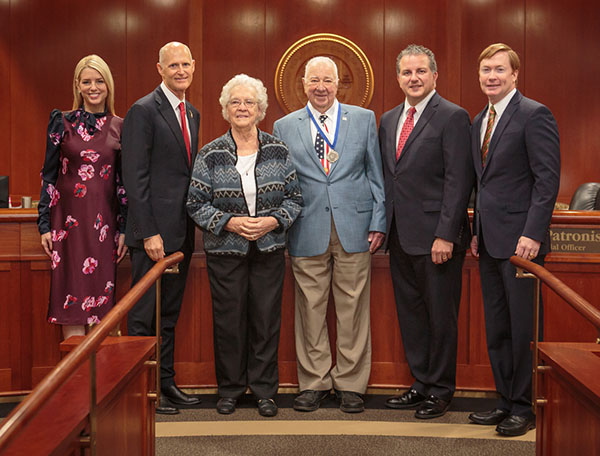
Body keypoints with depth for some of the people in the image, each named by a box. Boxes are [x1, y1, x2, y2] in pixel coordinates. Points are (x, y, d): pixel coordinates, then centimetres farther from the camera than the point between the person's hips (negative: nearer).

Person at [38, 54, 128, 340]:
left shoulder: (120, 127, 6)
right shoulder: (63, 122, 3)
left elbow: (124, 180, 7)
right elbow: (49, 174, 3)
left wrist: (124, 228, 3)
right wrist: (44, 224, -2)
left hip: (105, 220, 1)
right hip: (69, 217, -1)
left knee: (101, 295, 4)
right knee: (72, 297, -1)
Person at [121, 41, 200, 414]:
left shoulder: (193, 114, 15)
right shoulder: (144, 111, -9)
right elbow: (135, 177, -14)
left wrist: (195, 223, 11)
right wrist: (149, 232, -18)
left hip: (182, 231, 8)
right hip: (155, 232, -8)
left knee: (170, 312, 14)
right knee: (146, 313, 1)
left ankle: (166, 381, 24)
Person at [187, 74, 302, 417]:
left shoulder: (278, 151, 3)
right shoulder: (211, 154, -1)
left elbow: (295, 198, 5)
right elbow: (196, 204, -2)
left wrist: (273, 221, -12)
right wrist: (230, 222, -14)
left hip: (270, 249, 1)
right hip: (225, 250, -1)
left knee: (267, 318, 4)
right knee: (229, 319, 4)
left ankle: (265, 389, 19)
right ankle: (230, 388, 21)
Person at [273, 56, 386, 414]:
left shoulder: (364, 119, 9)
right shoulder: (284, 127, 10)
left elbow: (376, 174, 8)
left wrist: (379, 223, 1)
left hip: (354, 228, 0)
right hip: (308, 232, 0)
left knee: (352, 309, 4)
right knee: (310, 310, 5)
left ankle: (350, 384, 16)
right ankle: (314, 382, 19)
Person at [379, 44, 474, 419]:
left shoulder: (453, 117, -7)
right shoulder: (389, 120, 14)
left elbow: (459, 181, -14)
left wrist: (445, 235, -18)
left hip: (435, 237, -7)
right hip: (400, 237, 7)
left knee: (440, 315, 4)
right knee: (410, 314, 14)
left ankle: (440, 391, 18)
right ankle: (421, 384, 27)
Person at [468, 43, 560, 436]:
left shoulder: (535, 115, -8)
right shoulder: (479, 121, 16)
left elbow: (548, 178, -14)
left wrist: (532, 234, -20)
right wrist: (477, 231, 13)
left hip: (519, 240, -8)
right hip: (489, 241, 8)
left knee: (522, 328, 0)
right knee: (497, 329, 12)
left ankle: (524, 409, 12)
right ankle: (506, 402, 23)